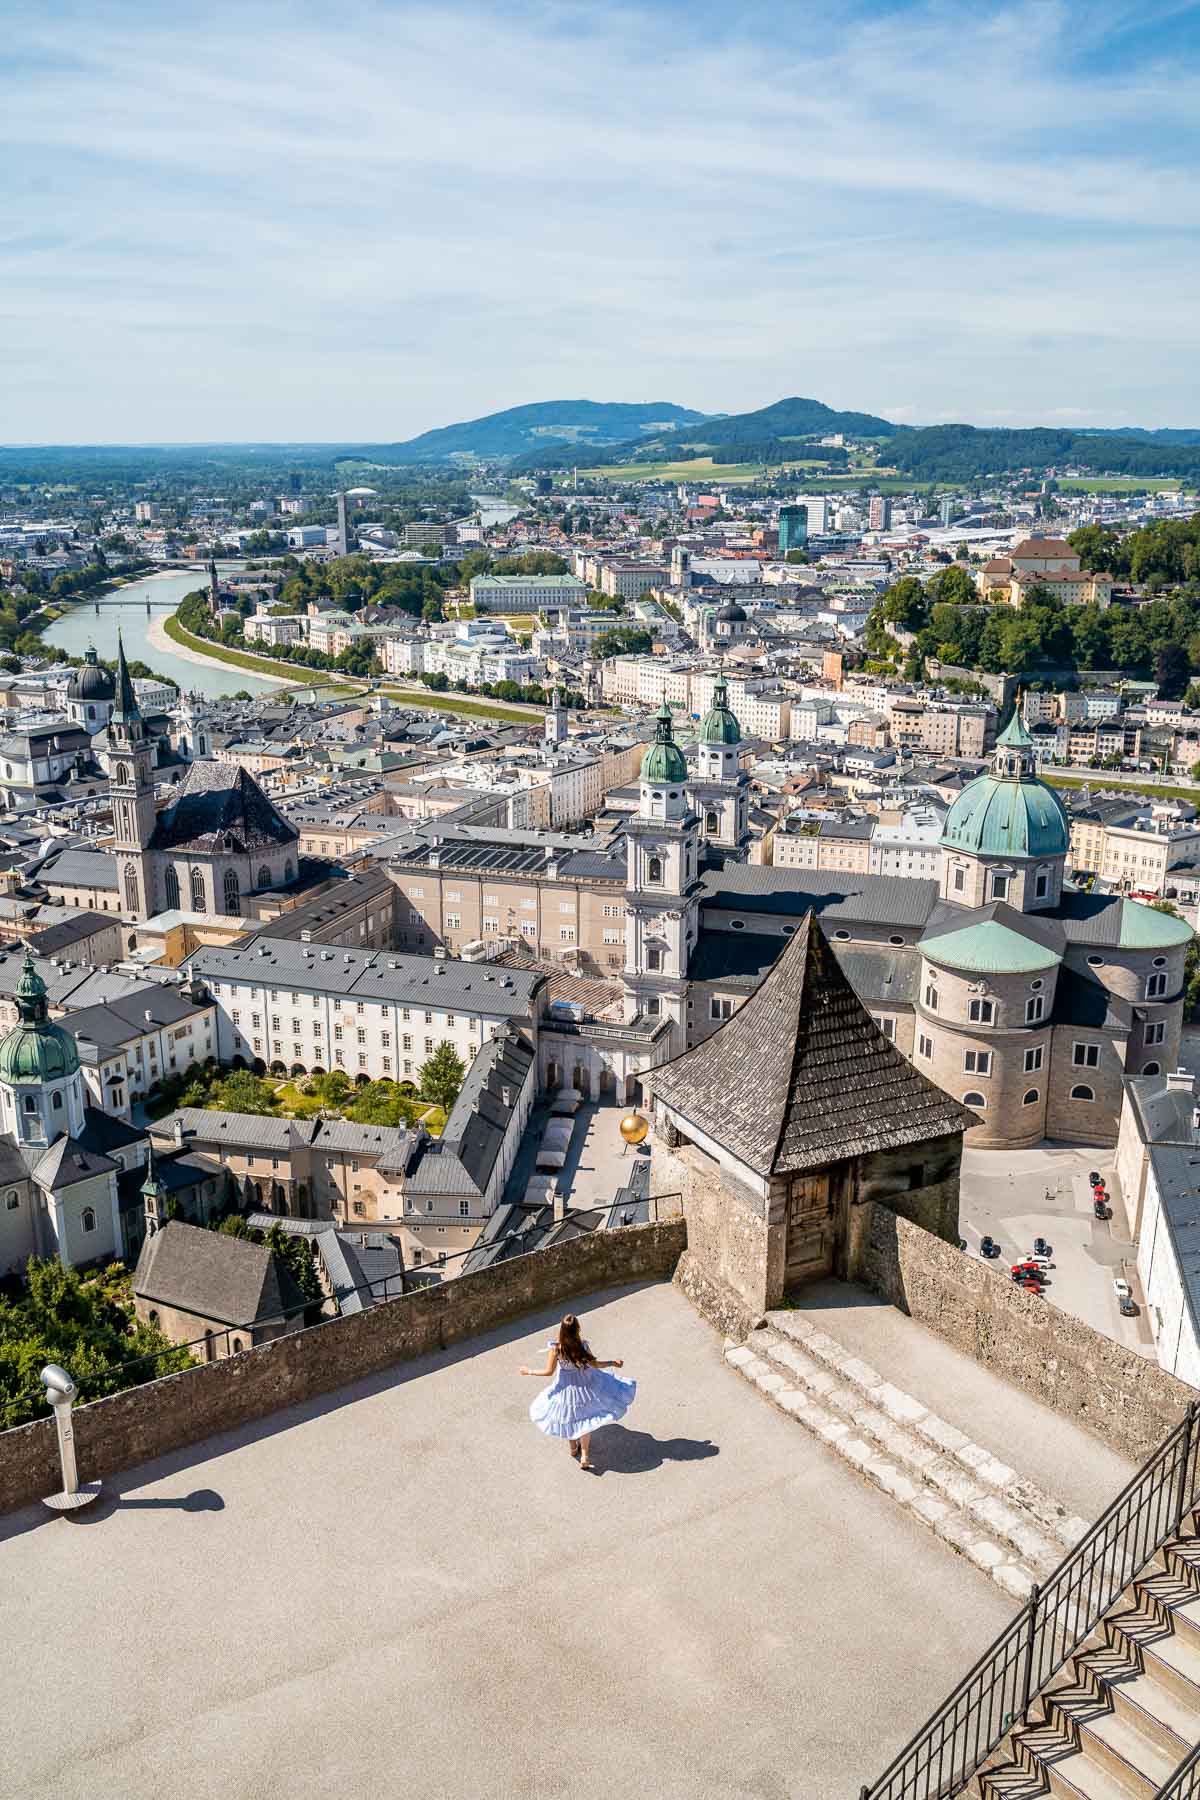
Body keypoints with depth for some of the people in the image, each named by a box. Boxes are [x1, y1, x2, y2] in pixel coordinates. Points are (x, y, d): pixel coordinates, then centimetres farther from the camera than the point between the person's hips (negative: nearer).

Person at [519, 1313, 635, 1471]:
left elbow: (549, 1371, -20)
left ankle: (573, 1449, 48)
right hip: (583, 1385, -1)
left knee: (568, 1418, 27)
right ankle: (584, 1458, 21)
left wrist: (529, 1372, -4)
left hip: (565, 1386, 1)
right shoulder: (581, 1346, -29)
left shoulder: (556, 1347, -28)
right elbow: (595, 1365, -15)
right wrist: (613, 1363, 1)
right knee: (585, 1419, 21)